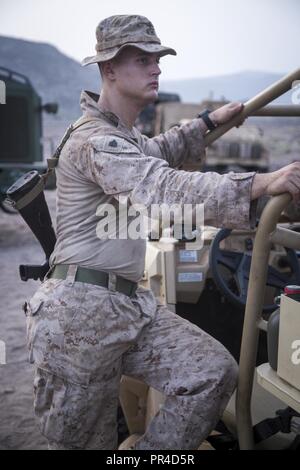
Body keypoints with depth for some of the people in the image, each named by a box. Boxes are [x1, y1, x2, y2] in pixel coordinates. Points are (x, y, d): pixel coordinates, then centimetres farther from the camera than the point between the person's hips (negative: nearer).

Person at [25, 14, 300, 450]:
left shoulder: (124, 134, 17)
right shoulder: (95, 140, -17)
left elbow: (155, 152, 41)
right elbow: (165, 188, -34)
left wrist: (208, 122, 39)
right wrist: (259, 183, -42)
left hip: (132, 302, 9)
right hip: (80, 311, -9)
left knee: (215, 372, -4)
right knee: (83, 441, 5)